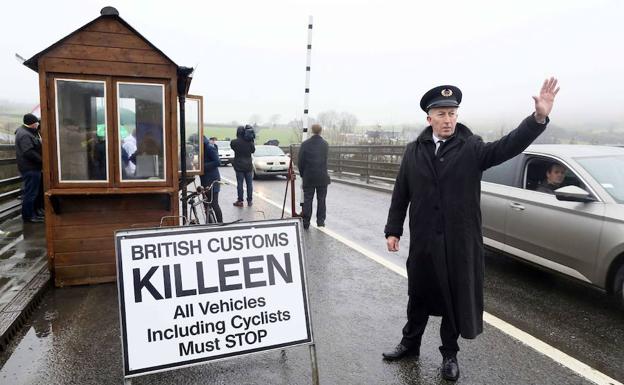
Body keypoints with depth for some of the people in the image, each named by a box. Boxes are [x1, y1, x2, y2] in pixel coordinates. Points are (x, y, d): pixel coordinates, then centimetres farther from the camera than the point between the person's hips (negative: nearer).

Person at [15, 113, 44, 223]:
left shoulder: (27, 131, 13)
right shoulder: (25, 135, -18)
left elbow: (34, 148, 18)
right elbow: (29, 152, -25)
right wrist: (42, 161, -17)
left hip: (31, 167, 10)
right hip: (30, 168, -10)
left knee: (31, 192, 16)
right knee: (31, 192, -4)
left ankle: (31, 213, 25)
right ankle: (28, 216, 3)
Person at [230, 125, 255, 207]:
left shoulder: (234, 142, -11)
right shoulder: (250, 142, -5)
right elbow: (253, 150, 9)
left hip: (239, 166, -2)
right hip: (248, 166, 2)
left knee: (240, 184, 3)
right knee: (249, 184, 8)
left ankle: (240, 201, 6)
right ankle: (250, 201, 13)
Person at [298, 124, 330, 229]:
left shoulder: (305, 144, -6)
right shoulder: (325, 144, 2)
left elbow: (300, 161, -6)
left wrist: (302, 173, 9)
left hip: (308, 177, -1)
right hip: (322, 177, 1)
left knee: (307, 199, 4)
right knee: (321, 199, 10)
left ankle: (306, 222, 5)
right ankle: (320, 220, 12)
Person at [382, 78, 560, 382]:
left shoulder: (472, 149, -4)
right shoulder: (413, 151, 1)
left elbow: (508, 146, -20)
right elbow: (401, 194, 4)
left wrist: (538, 117, -35)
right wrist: (393, 230, 3)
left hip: (459, 242, -1)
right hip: (423, 242, 2)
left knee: (456, 299, 13)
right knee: (418, 295, 18)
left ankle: (449, 354, 34)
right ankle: (410, 344, 40)